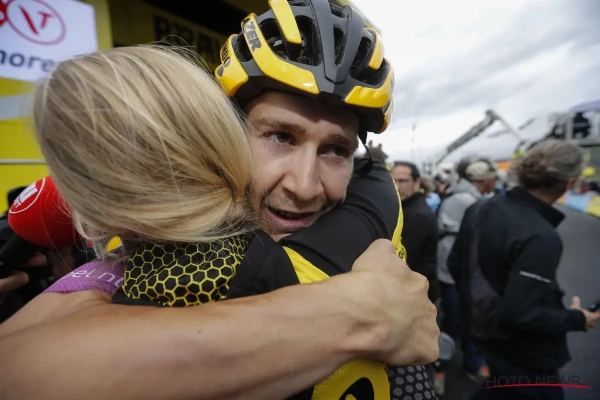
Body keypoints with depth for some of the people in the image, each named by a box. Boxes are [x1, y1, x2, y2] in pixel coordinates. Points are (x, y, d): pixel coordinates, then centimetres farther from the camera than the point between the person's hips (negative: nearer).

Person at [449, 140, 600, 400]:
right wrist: (577, 319, -13)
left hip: (482, 325, 7)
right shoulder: (541, 237, -32)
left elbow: (455, 264, 1)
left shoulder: (479, 208, -8)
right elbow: (519, 314, -30)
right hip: (521, 349, -7)